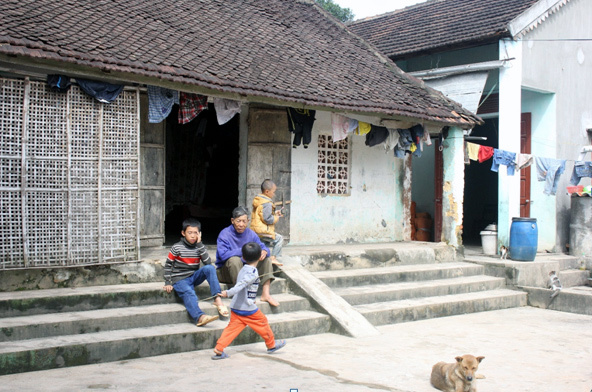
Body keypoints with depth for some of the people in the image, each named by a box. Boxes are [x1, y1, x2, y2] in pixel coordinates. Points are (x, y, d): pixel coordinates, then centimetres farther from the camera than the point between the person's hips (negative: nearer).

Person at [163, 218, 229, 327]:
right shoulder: (177, 248, -2)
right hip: (180, 280, -4)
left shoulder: (199, 247, 7)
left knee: (210, 268, -23)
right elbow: (168, 265, 2)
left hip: (194, 277, 4)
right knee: (189, 293, -35)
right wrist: (168, 283, -5)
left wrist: (199, 244, -10)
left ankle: (218, 299, -27)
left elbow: (208, 262, -8)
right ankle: (200, 317, -61)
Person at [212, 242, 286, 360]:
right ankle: (271, 345, 27)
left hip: (235, 308, 8)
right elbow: (241, 284, -29)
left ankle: (218, 349, -4)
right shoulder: (253, 273, -17)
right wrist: (229, 293, -38)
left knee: (233, 328, 6)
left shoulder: (243, 270, 12)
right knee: (263, 323, 11)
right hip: (248, 309, -8)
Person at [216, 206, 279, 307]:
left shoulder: (251, 234, 3)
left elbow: (262, 247, 2)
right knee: (235, 260, -35)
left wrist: (264, 251, -24)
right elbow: (223, 254, -29)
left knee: (266, 260, -7)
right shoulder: (225, 234, -16)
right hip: (226, 271, -6)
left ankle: (265, 294, -14)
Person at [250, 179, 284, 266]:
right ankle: (273, 258, -2)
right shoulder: (267, 203, -18)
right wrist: (277, 217, -5)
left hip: (255, 229, 10)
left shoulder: (257, 201, 13)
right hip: (262, 231, -10)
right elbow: (267, 219, -22)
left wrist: (274, 212, 17)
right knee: (279, 238, -3)